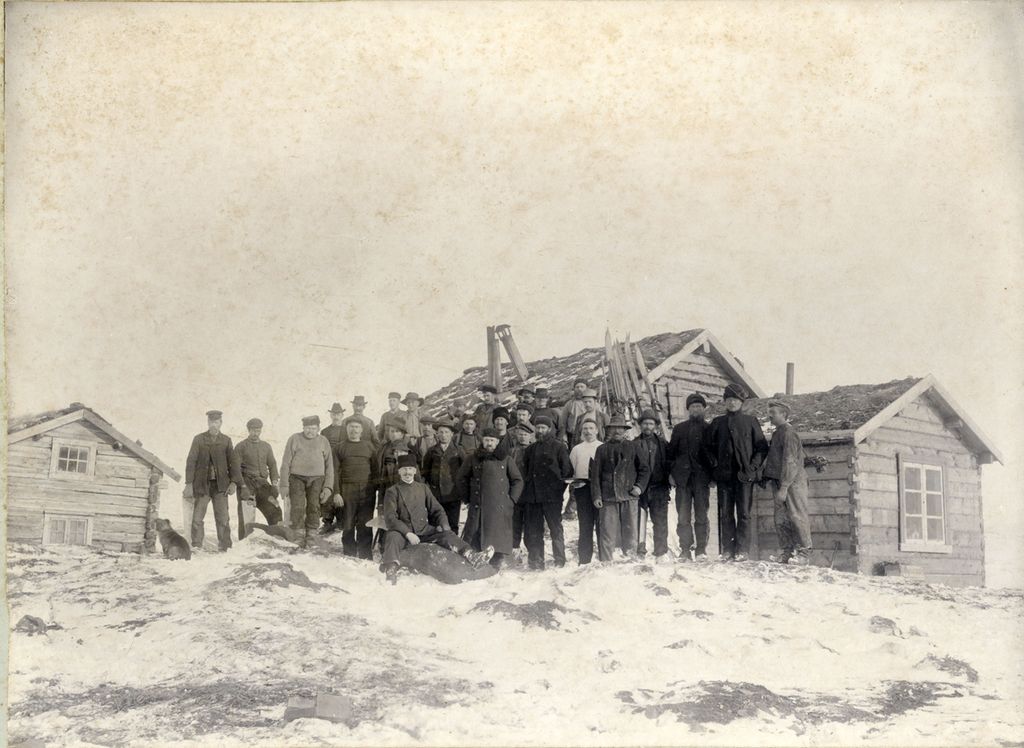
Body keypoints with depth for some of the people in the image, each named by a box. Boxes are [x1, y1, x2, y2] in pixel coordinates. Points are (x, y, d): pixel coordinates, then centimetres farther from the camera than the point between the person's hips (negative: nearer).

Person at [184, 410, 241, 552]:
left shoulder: (226, 440, 8)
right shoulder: (198, 439, 4)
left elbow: (233, 462, 8)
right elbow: (191, 461, 0)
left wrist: (233, 482, -3)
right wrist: (189, 484, -6)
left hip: (220, 484, 1)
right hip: (202, 484, -1)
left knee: (223, 518, 0)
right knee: (197, 518, -1)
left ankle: (225, 547, 7)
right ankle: (196, 546, 7)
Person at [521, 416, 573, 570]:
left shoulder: (558, 447, 3)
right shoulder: (531, 449, 18)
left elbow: (567, 469, -1)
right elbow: (525, 470, 22)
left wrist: (559, 487, -8)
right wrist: (525, 488, 10)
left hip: (551, 495, -5)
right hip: (532, 496, 5)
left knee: (555, 528, -3)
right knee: (533, 530, 4)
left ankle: (560, 561, 3)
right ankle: (535, 562, 9)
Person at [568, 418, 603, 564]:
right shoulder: (576, 449, 17)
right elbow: (571, 471, 13)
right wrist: (573, 489, 0)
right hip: (582, 487, 1)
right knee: (585, 524, 0)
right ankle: (584, 560, 4)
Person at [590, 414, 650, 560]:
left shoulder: (632, 448, 10)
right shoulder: (602, 449, 10)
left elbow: (644, 469, 16)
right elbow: (595, 474, 7)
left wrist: (639, 486, 2)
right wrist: (596, 496, -1)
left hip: (629, 495, 1)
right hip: (608, 497, -1)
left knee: (630, 531, 1)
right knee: (608, 532, -4)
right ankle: (605, 561, -1)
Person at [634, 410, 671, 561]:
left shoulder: (661, 442, 11)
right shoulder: (635, 444, 7)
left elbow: (668, 462, 11)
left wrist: (666, 483, 2)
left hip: (658, 488, 1)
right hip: (640, 488, -1)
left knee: (660, 521, 0)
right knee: (639, 521, -3)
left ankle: (661, 553, 4)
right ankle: (640, 553, 2)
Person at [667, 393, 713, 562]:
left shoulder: (709, 429, 10)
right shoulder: (679, 428, 13)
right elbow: (671, 451, 12)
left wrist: (713, 475, 1)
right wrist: (671, 472, 3)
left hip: (702, 477, -1)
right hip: (683, 478, 1)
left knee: (701, 515, -2)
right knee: (683, 516, -1)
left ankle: (701, 550, 2)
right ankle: (685, 549, 3)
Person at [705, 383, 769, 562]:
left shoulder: (750, 421, 7)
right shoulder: (717, 423, 14)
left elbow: (762, 447, 7)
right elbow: (709, 446, 19)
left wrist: (753, 466, -4)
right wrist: (715, 465, 4)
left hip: (744, 474, -2)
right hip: (724, 475, 2)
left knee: (743, 513, -5)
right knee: (726, 514, 1)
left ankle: (742, 550, -3)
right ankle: (727, 549, 4)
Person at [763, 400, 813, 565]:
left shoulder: (788, 433, -11)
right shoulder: (777, 433, 18)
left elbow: (790, 462, -17)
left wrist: (783, 488, -21)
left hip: (793, 482, -9)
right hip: (779, 482, 9)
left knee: (797, 516, -5)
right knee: (781, 519, 7)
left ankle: (804, 553, -1)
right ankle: (787, 552, 13)